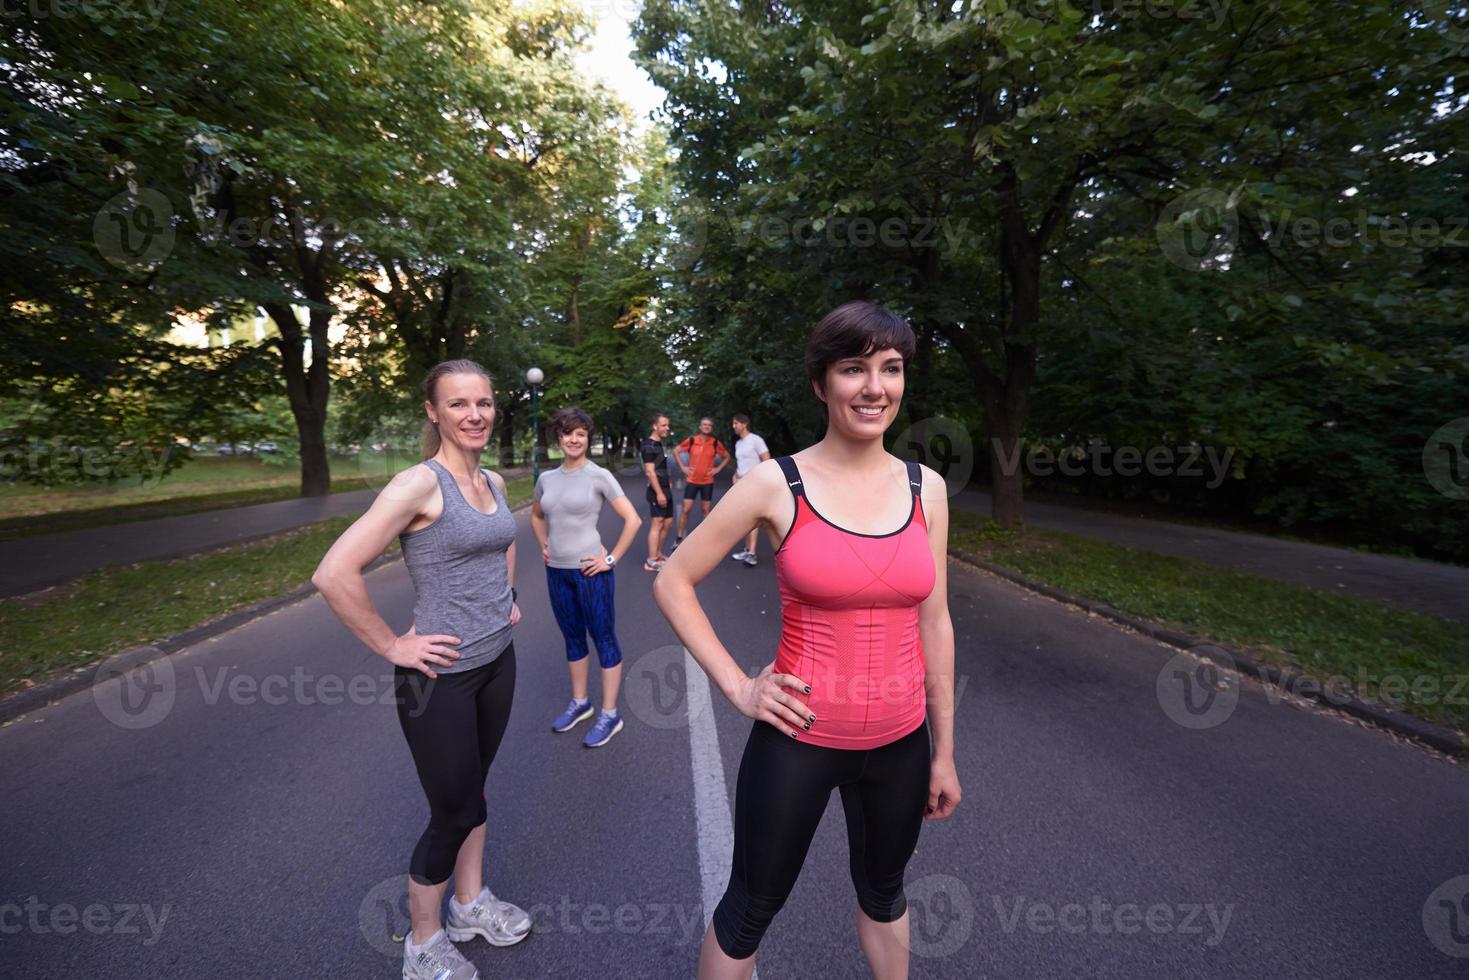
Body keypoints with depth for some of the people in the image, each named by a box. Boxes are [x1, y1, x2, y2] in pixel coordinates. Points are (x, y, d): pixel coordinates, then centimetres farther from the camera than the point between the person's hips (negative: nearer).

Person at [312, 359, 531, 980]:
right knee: (454, 813, 9)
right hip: (441, 674, -7)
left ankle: (470, 904, 46)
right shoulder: (420, 483, -20)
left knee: (473, 791, 23)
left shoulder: (494, 482, 3)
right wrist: (392, 647, -18)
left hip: (497, 661, 7)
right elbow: (334, 575, -26)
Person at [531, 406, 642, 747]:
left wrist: (612, 558, -13)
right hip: (556, 571, 6)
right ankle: (579, 703, 36)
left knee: (604, 639, 4)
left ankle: (610, 715, 16)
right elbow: (537, 516, 25)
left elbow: (633, 520, -13)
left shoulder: (599, 476, -10)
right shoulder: (546, 478, 6)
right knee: (573, 639, 18)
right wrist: (544, 546, 11)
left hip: (590, 570, -6)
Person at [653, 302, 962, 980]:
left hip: (899, 742, 4)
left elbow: (934, 624, 3)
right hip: (799, 738, -3)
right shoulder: (776, 484, -14)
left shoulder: (925, 487, -3)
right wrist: (737, 688, -10)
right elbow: (673, 582, -7)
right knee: (750, 909, 18)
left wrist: (944, 752, 8)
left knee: (883, 892, 29)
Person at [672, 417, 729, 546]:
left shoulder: (715, 443, -3)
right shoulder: (691, 440, -6)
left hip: (707, 482, 1)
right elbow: (676, 451, 6)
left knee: (706, 510, 9)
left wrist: (718, 468, -2)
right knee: (686, 509, -2)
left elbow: (727, 456, 10)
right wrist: (682, 467, -2)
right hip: (692, 481, -1)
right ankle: (679, 538, 9)